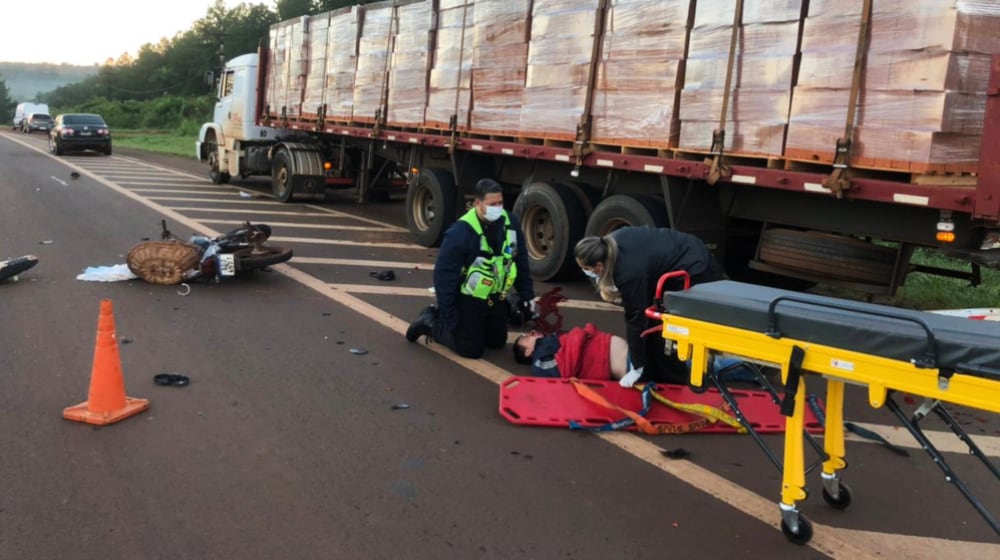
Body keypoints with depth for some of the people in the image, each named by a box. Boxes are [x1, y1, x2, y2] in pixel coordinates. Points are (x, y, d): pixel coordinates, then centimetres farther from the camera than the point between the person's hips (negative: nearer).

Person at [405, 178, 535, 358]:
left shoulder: (510, 223, -9)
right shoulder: (460, 232, -26)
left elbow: (520, 262, 4)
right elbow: (444, 274, -21)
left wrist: (527, 295, 4)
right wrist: (448, 314, -19)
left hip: (495, 298, 6)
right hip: (467, 300, -6)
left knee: (498, 342, 19)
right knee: (470, 349, -1)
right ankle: (432, 322, 21)